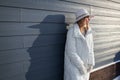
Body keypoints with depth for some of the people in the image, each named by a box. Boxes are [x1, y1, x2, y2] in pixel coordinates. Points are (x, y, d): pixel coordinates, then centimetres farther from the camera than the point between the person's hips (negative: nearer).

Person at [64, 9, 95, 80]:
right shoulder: (72, 32, -19)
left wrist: (91, 64, -1)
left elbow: (90, 48, 7)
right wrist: (81, 66, -18)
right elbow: (71, 51, -21)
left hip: (85, 64, 7)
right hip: (74, 65, -6)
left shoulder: (88, 31, 1)